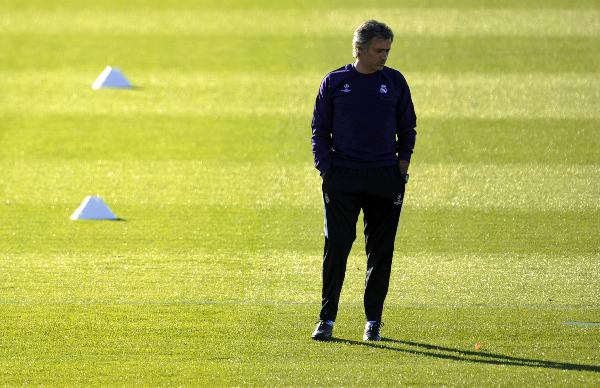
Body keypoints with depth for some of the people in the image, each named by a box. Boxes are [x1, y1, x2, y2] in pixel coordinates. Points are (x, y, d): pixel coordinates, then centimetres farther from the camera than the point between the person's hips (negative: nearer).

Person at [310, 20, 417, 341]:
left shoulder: (395, 82, 7)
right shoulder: (334, 82, 4)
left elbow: (407, 128, 15)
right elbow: (320, 130, 8)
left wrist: (403, 160, 1)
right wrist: (325, 168, -2)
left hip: (385, 179, 1)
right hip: (342, 178, -1)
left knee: (380, 251, 3)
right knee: (336, 247, -5)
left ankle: (373, 321, 11)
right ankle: (327, 319, 1)